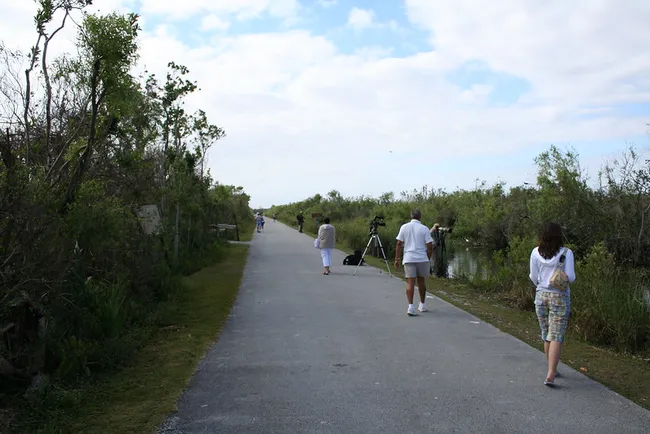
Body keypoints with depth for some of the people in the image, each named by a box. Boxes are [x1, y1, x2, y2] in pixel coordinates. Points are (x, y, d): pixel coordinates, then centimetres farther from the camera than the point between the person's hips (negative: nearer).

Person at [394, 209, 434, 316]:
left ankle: (411, 306, -16)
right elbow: (429, 246, -3)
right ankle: (422, 305, 26)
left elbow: (399, 244, 1)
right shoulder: (424, 228, -1)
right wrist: (428, 259, 10)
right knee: (421, 281, 15)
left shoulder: (404, 227, 3)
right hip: (422, 259, 0)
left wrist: (397, 259, 5)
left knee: (410, 283, -3)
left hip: (408, 259, 0)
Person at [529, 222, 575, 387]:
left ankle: (553, 370, 26)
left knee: (546, 335, 15)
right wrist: (564, 278, 9)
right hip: (560, 297, -3)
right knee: (557, 336, -2)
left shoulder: (536, 252, -3)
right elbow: (570, 277, -13)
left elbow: (533, 277, 1)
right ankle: (551, 374, -11)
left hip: (541, 296, 3)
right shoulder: (566, 253, -9)